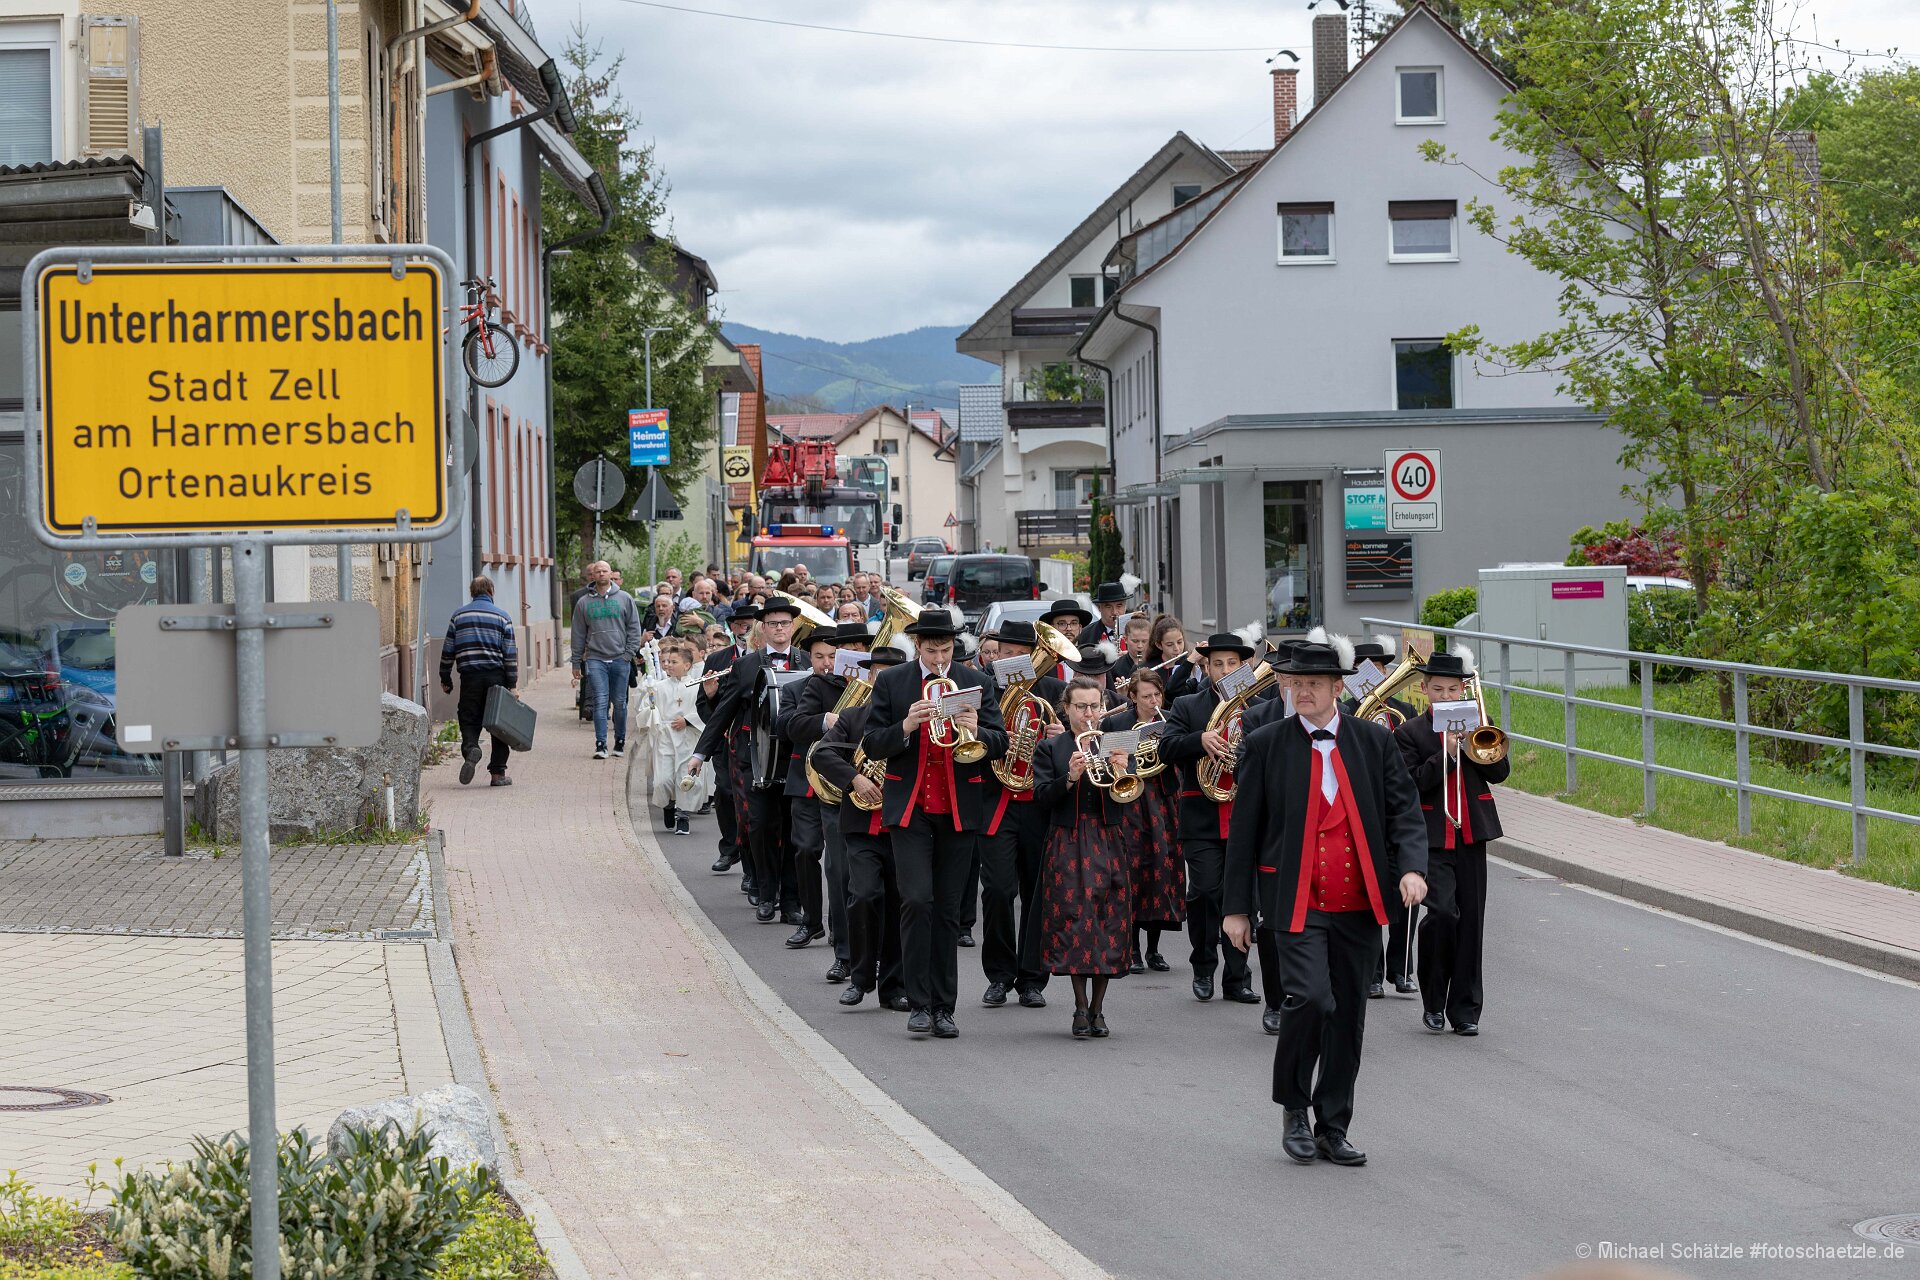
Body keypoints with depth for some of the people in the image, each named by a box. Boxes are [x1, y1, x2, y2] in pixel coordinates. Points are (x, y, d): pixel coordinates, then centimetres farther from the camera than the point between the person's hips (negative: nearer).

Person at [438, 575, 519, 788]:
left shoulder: (458, 615, 7)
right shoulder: (502, 616, 3)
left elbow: (448, 650, 8)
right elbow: (510, 653, -1)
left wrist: (445, 679, 18)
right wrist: (511, 685, 1)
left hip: (469, 676, 1)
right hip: (496, 676, -1)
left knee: (469, 720, 7)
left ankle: (470, 749, -24)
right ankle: (497, 774, 5)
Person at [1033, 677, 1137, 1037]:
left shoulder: (1115, 745, 11)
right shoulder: (1051, 748, 5)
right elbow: (1041, 798, -5)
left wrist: (1119, 772, -16)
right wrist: (1070, 777, -20)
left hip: (1108, 843, 2)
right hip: (1068, 844, -2)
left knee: (1109, 923, 0)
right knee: (1074, 920, -6)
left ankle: (1097, 1009, 9)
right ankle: (1081, 1009, 1)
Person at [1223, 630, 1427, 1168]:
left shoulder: (1374, 740, 7)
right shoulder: (1266, 745, 1)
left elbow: (1404, 809, 8)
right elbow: (1244, 830, 4)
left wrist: (1411, 867, -11)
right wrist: (1237, 907, 2)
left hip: (1359, 903, 3)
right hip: (1298, 902, -3)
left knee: (1348, 1015, 6)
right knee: (1310, 997, -20)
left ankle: (1333, 1129, 19)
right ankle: (1294, 1109, 3)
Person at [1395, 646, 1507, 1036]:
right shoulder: (1410, 732, 2)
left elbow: (1499, 772, 3)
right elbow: (1410, 783, -9)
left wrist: (1472, 745, -12)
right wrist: (1446, 753, -18)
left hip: (1471, 835, 3)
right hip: (1432, 839, -3)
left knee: (1470, 923, 4)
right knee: (1442, 912, -17)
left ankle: (1464, 1010, 11)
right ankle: (1433, 1001, 0)